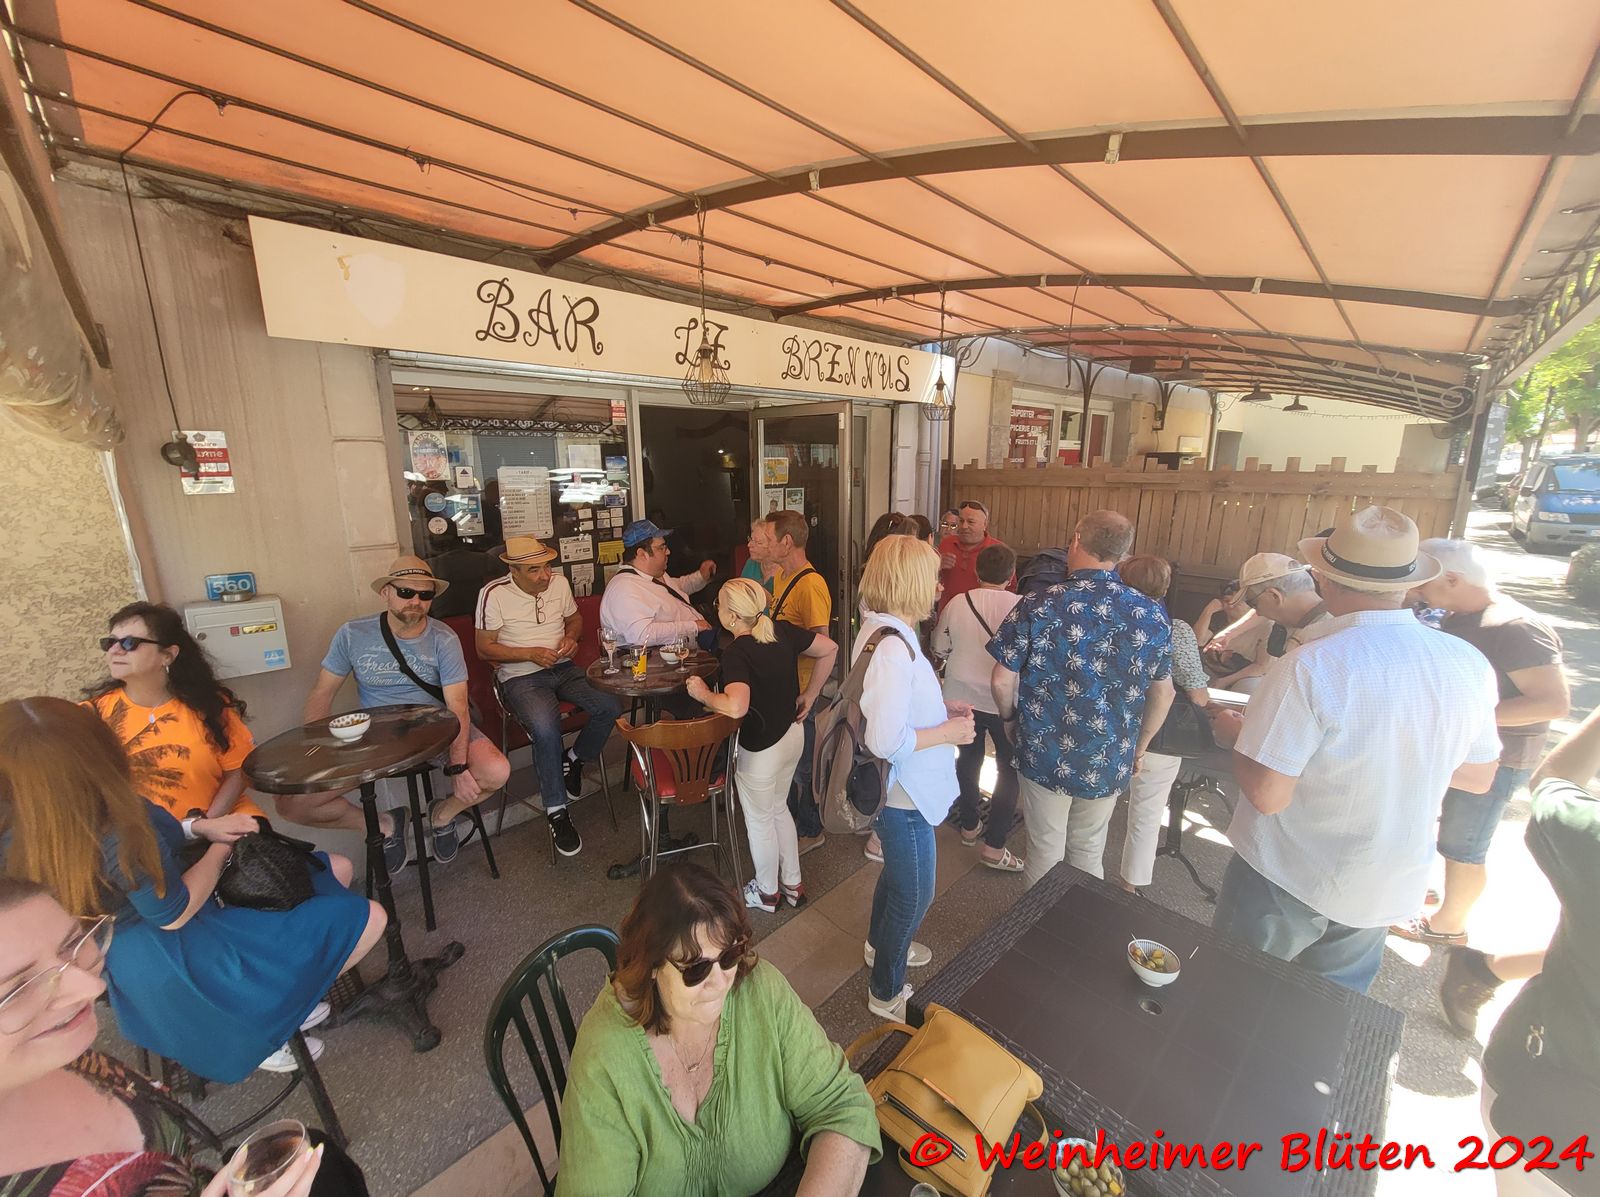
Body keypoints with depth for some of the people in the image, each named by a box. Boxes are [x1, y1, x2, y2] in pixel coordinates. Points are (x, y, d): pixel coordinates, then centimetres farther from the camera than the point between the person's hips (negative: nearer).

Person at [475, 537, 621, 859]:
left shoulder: (559, 582, 4)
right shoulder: (494, 594, -9)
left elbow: (575, 618, 20)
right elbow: (484, 648, -5)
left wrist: (572, 636, -3)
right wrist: (530, 654, -17)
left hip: (563, 669, 5)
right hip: (521, 677, -4)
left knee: (611, 707, -21)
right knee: (546, 729, -33)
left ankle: (573, 759, 8)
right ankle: (556, 812, -14)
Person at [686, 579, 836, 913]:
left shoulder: (736, 653, -27)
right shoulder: (783, 631, -8)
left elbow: (736, 706, -43)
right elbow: (829, 649, 0)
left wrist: (704, 694, -23)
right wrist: (810, 694, 6)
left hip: (761, 748, -7)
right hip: (793, 735, 7)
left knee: (759, 819, 18)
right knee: (778, 807, 27)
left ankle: (767, 892, 41)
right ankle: (792, 884, 43)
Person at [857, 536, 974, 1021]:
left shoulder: (879, 630, 0)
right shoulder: (893, 647, -32)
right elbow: (885, 740, -33)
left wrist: (941, 708, 6)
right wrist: (949, 731, -20)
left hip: (902, 787, 10)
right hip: (903, 796, -10)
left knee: (897, 872, 31)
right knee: (914, 895, 12)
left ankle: (882, 944, 57)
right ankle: (887, 992, 36)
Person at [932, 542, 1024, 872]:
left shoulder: (955, 605, -5)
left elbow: (939, 650, 6)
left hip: (962, 696, 4)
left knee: (968, 760, 20)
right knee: (1009, 769, 12)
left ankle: (969, 827, 35)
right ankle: (994, 845, 11)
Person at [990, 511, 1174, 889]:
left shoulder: (1038, 607, -17)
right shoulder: (1152, 615, -6)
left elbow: (1002, 680, -14)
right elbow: (1163, 693, 4)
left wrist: (1010, 719, 6)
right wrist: (1139, 747, 18)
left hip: (1045, 755, -3)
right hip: (1110, 762, 3)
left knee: (1045, 854, 16)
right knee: (1089, 854, 23)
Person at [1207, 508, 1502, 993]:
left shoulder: (1310, 667, -29)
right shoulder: (1469, 663, -10)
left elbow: (1266, 796, -26)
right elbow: (1478, 778, 6)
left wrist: (1234, 733, -9)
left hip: (1288, 881, -5)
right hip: (1388, 890, 5)